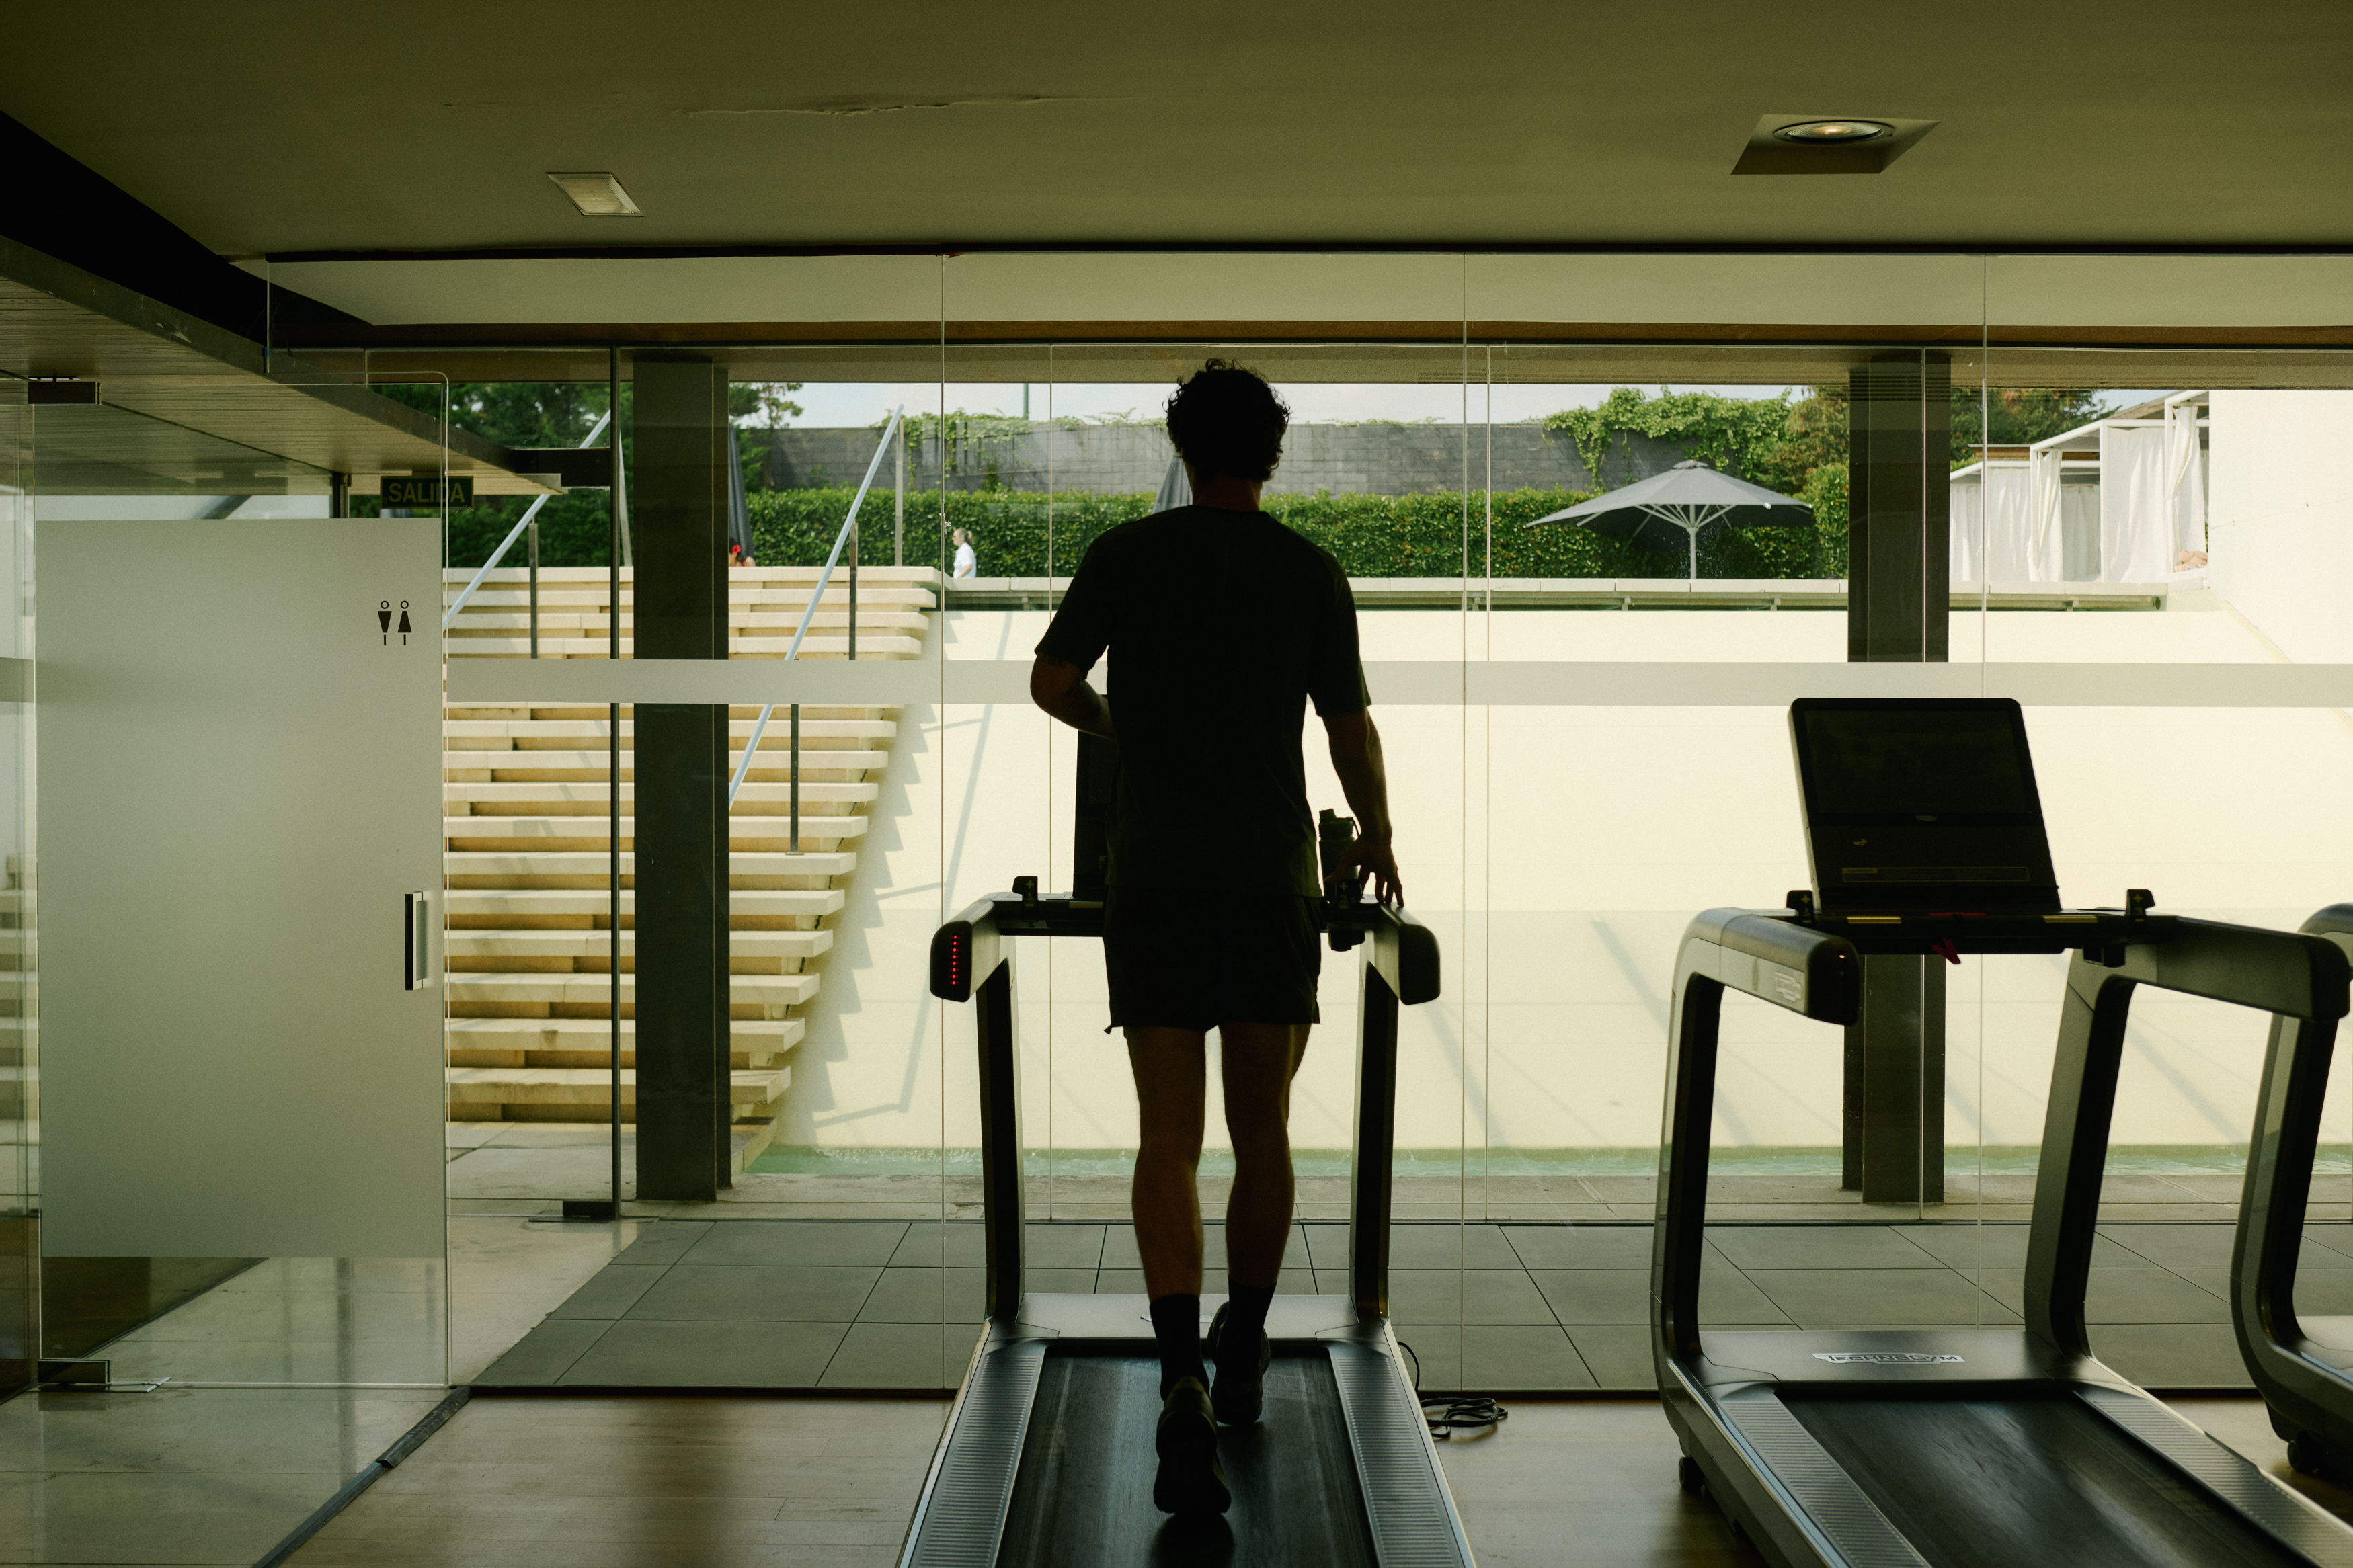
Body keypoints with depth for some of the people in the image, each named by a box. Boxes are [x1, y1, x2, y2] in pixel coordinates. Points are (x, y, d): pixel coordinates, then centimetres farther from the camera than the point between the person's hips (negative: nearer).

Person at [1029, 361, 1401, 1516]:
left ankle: (1181, 1378, -18)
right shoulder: (1312, 574, 4)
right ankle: (1242, 1357, 27)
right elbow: (1351, 731, 6)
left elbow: (1050, 683, 2)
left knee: (1168, 1137, -2)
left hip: (1153, 881, 0)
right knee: (1262, 1136, 13)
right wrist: (1378, 835, 23)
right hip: (1271, 882, 1)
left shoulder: (1127, 555, 3)